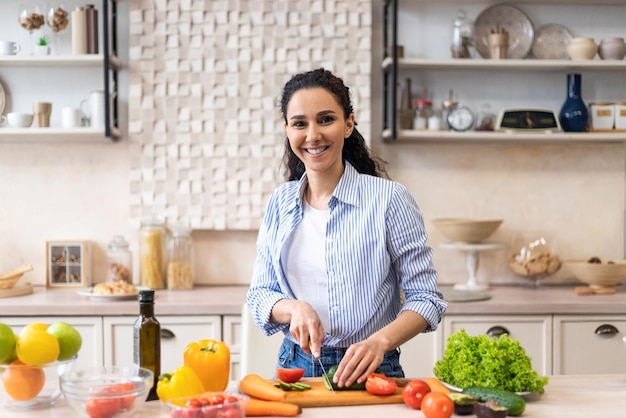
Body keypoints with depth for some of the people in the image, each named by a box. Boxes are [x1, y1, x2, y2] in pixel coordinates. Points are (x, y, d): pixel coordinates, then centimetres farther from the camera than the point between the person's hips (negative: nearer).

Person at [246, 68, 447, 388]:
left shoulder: (388, 199, -6)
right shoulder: (280, 203, 7)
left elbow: (426, 299, -5)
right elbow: (259, 295, 11)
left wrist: (380, 341, -23)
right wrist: (294, 308, -10)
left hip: (368, 372, -3)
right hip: (295, 366, 3)